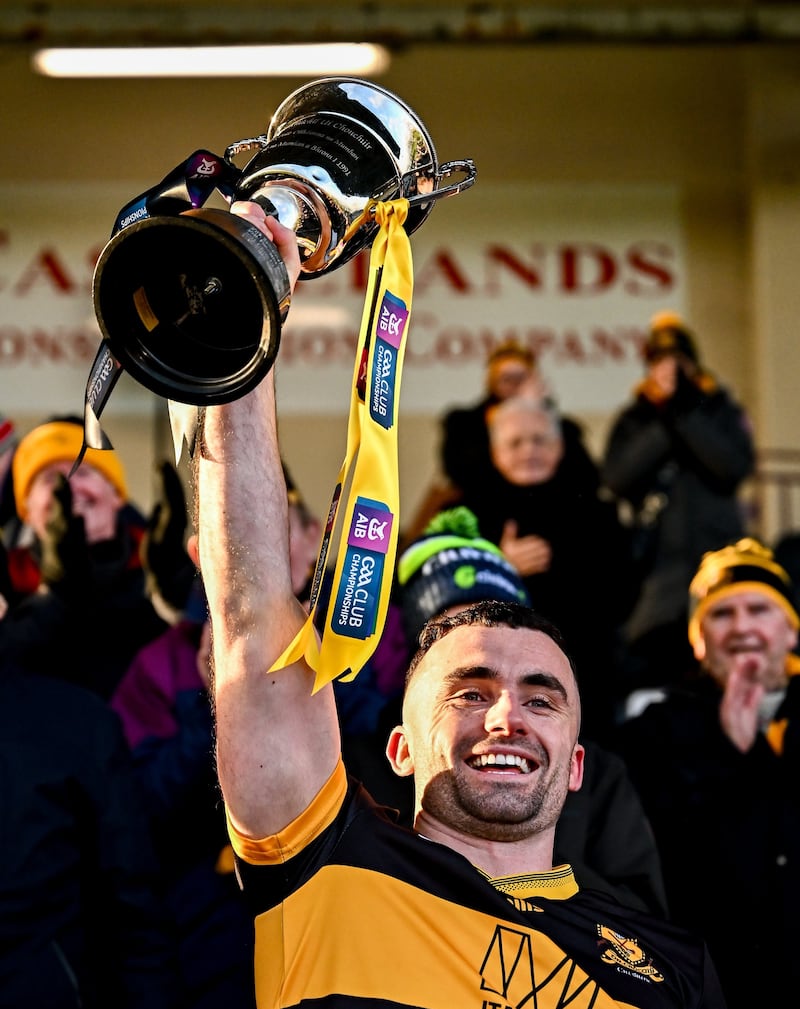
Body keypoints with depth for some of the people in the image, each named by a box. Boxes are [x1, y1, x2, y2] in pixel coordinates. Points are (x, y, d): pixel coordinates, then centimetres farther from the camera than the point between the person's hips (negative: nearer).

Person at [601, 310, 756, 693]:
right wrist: (664, 425, -11)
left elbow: (736, 466, -9)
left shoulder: (721, 411, 9)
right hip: (655, 561, 1)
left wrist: (685, 414, -12)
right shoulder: (633, 419, 11)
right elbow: (616, 478, -5)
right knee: (644, 668, -6)